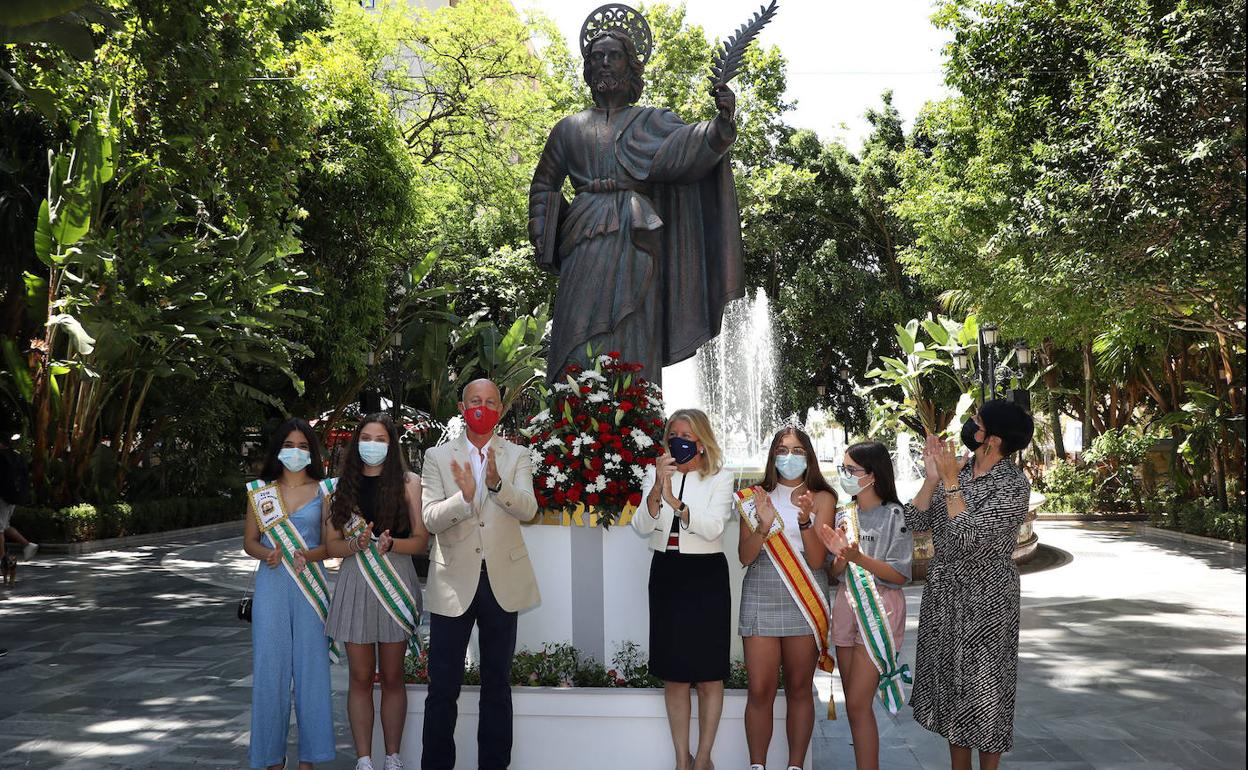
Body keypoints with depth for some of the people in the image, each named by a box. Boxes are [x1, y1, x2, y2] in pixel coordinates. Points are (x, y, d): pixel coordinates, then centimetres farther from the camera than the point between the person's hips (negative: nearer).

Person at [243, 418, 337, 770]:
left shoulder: (323, 490, 4)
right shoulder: (261, 491, 8)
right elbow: (250, 541, 9)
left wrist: (308, 556, -18)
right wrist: (266, 554, -12)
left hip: (310, 586, -1)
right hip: (272, 586, 1)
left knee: (311, 665, 1)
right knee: (270, 665, 2)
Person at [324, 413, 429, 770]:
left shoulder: (408, 483, 2)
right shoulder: (341, 486, 8)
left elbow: (422, 540, -2)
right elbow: (331, 545, 5)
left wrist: (390, 543, -20)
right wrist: (356, 544, -15)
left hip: (395, 583, -1)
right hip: (355, 582, 2)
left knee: (392, 677, 6)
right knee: (360, 677, 4)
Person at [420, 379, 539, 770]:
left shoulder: (517, 456, 5)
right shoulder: (438, 457, 3)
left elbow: (528, 509, -11)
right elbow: (430, 518, -7)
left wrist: (497, 484, -30)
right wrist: (463, 497, -27)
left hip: (502, 580, 1)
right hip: (454, 581, -1)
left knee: (497, 683, 11)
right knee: (442, 686, 1)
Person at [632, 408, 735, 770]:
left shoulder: (720, 479, -2)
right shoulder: (655, 475, 5)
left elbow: (713, 527, -17)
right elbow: (642, 528, -6)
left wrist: (675, 502, -28)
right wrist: (657, 490, -22)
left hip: (706, 576, -3)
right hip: (666, 574, 3)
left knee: (708, 673, 3)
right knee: (673, 674, 7)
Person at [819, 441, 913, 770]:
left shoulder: (894, 515, -7)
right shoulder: (844, 517, 10)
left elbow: (900, 575, -10)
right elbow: (834, 573, 11)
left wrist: (858, 557, -21)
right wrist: (840, 555, -10)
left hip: (879, 612, -6)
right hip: (847, 607, 6)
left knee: (858, 703, -11)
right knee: (854, 703, 9)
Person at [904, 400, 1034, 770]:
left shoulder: (1013, 484, -15)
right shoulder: (955, 471, 3)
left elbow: (970, 536, -25)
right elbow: (915, 521, -1)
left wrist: (950, 481, -23)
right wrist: (932, 478, -13)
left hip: (985, 600, -6)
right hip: (943, 594, 6)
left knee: (983, 687, 3)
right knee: (950, 684, 14)